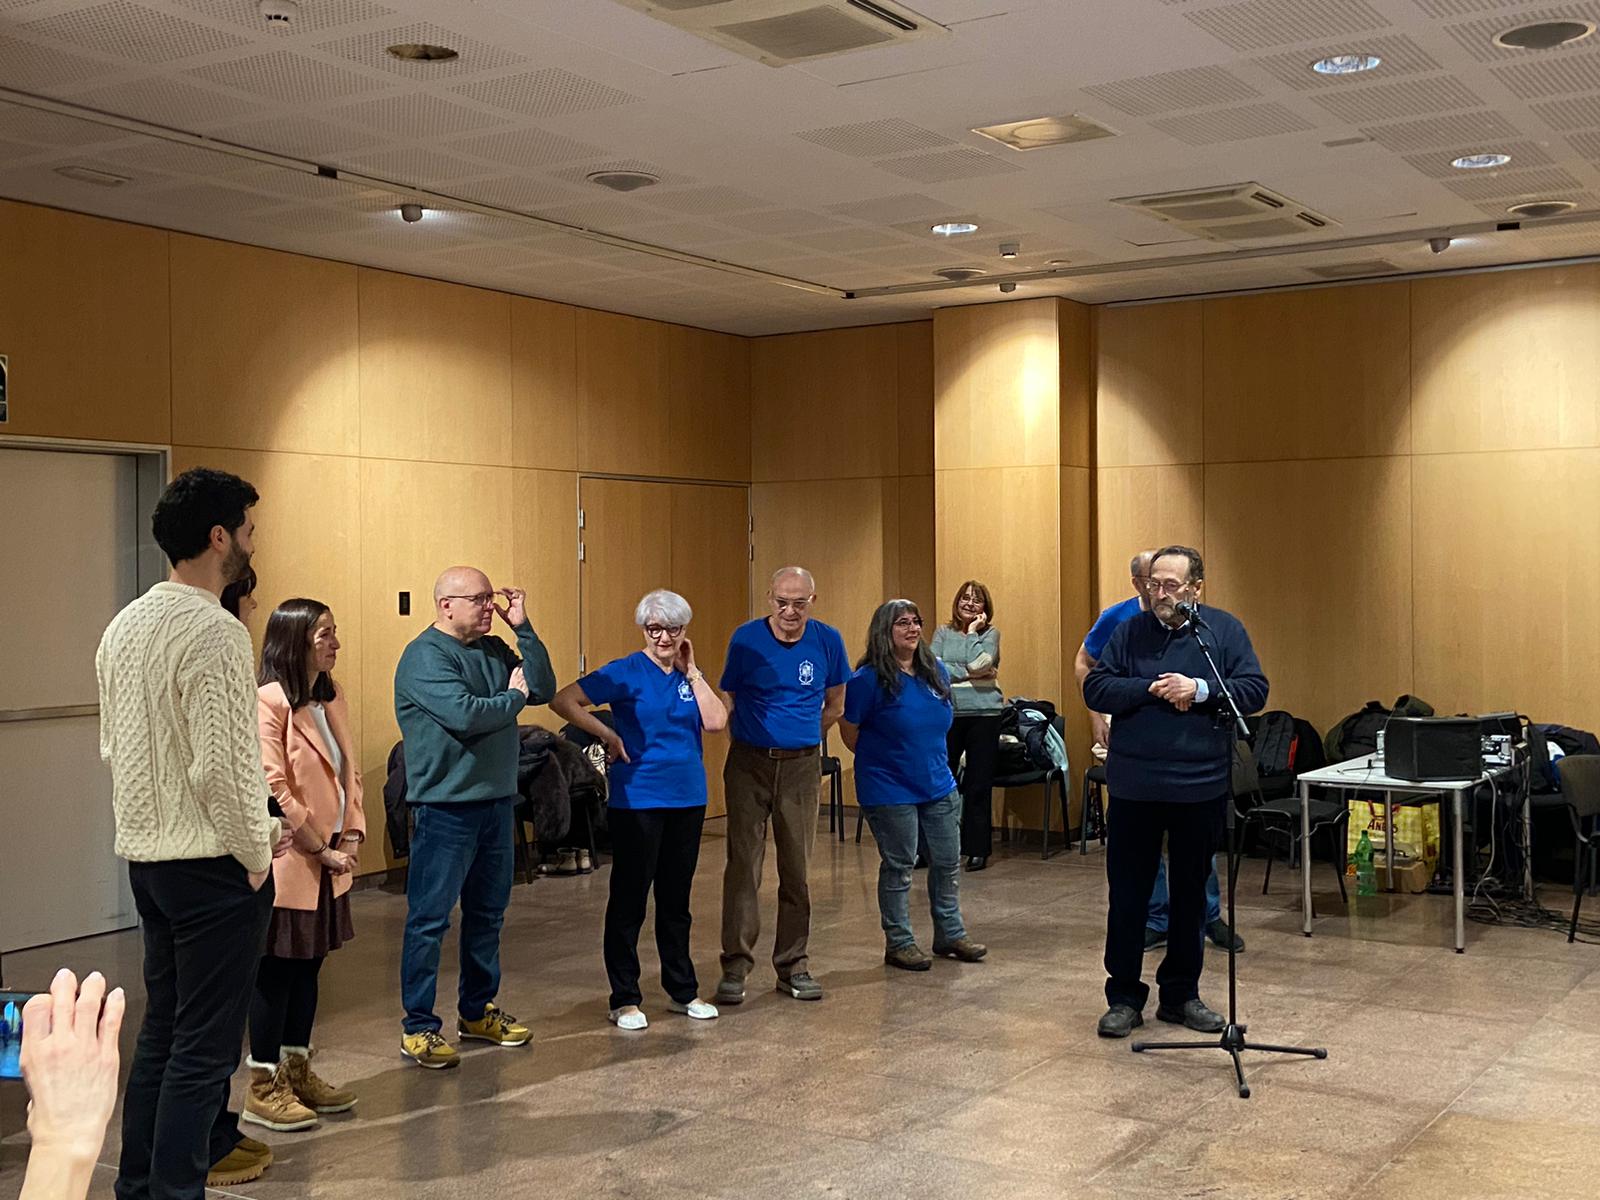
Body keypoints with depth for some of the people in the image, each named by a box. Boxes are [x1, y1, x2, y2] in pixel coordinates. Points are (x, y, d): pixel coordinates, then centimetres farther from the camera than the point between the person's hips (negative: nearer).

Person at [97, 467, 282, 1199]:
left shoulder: (125, 626, 8)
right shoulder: (215, 633, -19)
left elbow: (114, 748, 15)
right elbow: (223, 767, -23)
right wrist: (257, 853, -11)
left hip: (146, 856, 9)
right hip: (211, 865, -9)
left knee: (161, 1029, 18)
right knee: (203, 1047, 0)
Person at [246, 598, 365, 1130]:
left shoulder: (331, 698, 10)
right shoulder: (269, 702, -17)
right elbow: (273, 789, -20)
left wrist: (352, 835, 1)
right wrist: (320, 848, -15)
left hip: (328, 861, 8)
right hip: (287, 861, -8)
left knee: (308, 966, 15)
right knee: (275, 972, 1)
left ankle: (297, 1072, 27)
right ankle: (263, 1088, 12)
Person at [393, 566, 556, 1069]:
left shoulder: (493, 649, 11)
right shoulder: (425, 656, -14)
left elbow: (544, 689, 6)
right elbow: (464, 715, -26)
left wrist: (524, 628, -1)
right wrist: (514, 697, -9)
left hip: (496, 802, 8)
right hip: (446, 807, -8)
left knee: (488, 913, 16)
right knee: (429, 919, -1)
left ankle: (477, 1010, 29)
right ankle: (418, 1027, 8)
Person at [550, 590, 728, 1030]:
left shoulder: (689, 675, 8)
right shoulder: (626, 673, -7)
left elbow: (716, 721, -6)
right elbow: (562, 700, -14)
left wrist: (692, 671, -5)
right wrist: (608, 735, -15)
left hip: (687, 799, 5)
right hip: (637, 800, -5)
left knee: (676, 900, 14)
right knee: (629, 899, 2)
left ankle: (682, 991, 25)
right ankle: (624, 999, 11)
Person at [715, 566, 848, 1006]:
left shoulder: (827, 641, -1)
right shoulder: (746, 639, -6)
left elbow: (835, 704, 13)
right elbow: (727, 700, 4)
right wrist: (760, 735, 5)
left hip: (801, 766, 2)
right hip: (750, 763, -2)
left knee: (797, 869, 7)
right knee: (743, 864, -4)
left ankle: (794, 966, 16)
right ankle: (735, 966, 3)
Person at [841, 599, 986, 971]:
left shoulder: (936, 673, 4)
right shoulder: (869, 679, -15)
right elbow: (849, 732, -8)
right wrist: (885, 760, 1)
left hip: (938, 784, 6)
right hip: (891, 791, -6)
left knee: (948, 861, 13)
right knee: (898, 867, 4)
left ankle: (951, 934, 28)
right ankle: (898, 943, 17)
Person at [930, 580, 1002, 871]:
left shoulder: (990, 633, 5)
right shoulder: (943, 633, 9)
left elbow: (977, 663, -13)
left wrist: (973, 631, -5)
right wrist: (969, 674, -13)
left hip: (984, 714, -1)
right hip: (947, 714, 1)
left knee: (979, 786, 3)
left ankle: (977, 849, 12)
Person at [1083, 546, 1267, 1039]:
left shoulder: (1225, 630, 2)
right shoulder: (1130, 632, 2)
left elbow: (1255, 688, -4)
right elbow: (1095, 689, -4)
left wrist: (1200, 690, -18)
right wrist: (1150, 689, -17)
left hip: (1200, 785, 1)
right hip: (1134, 785, 0)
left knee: (1190, 893, 12)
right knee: (1128, 893, 4)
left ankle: (1180, 993, 25)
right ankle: (1124, 996, 16)